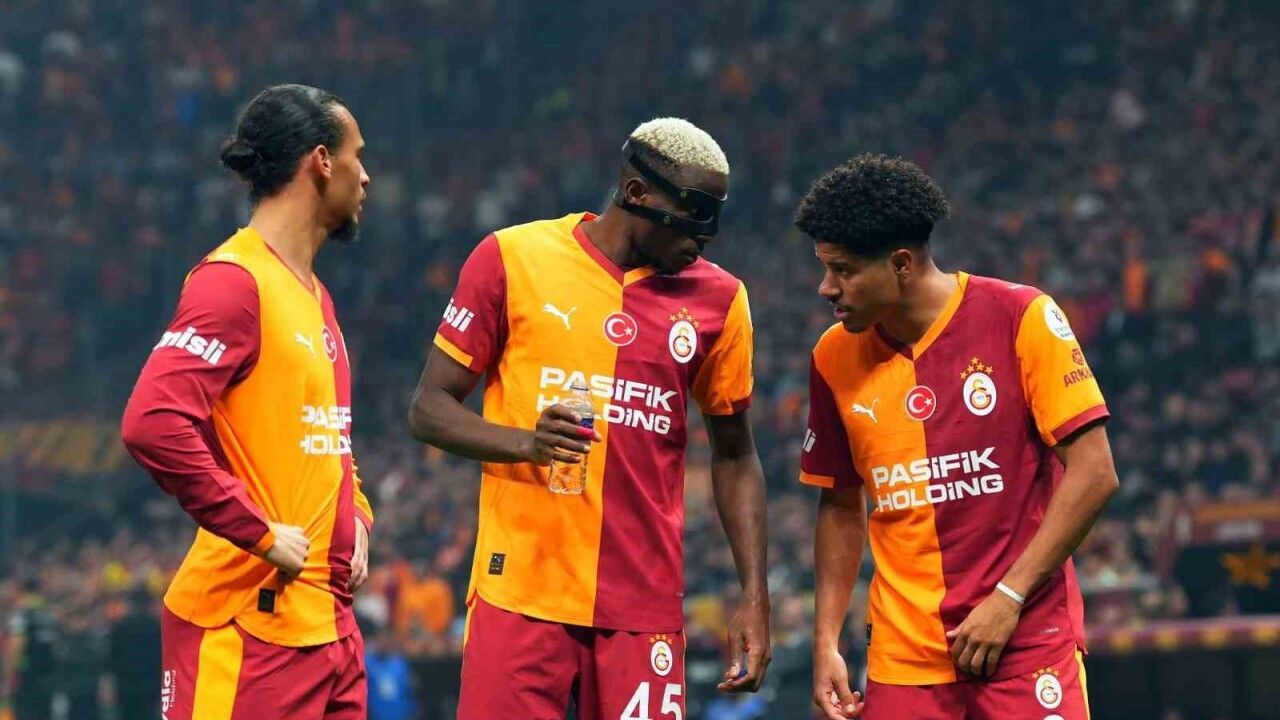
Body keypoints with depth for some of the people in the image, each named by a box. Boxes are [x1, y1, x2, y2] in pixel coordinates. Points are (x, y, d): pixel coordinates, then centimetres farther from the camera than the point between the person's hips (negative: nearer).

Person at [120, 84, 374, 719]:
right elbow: (154, 424, -24)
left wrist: (355, 518, 14)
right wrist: (260, 533, -20)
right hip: (248, 624, -9)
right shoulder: (233, 281, -12)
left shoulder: (314, 295, 18)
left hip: (330, 621, 9)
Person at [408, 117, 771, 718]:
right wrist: (525, 443, -16)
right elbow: (429, 409, 3)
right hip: (521, 595, -2)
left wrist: (754, 599, 10)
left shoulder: (717, 301, 8)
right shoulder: (513, 259, 1)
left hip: (644, 610, 2)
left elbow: (734, 457, 17)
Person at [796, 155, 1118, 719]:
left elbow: (1093, 474, -8)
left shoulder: (1021, 318, -7)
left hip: (1028, 639, -3)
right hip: (902, 661, 3)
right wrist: (826, 642, 7)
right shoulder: (835, 358, 5)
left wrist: (1007, 598, -12)